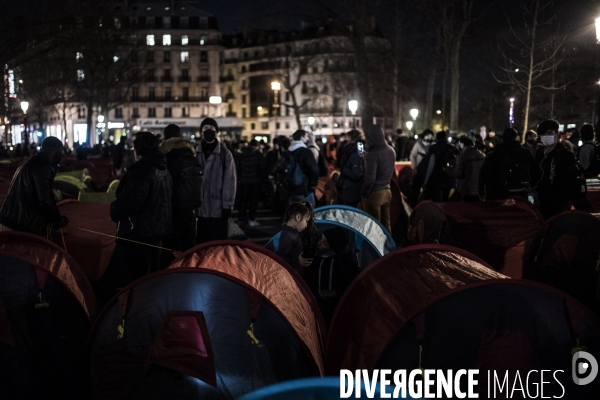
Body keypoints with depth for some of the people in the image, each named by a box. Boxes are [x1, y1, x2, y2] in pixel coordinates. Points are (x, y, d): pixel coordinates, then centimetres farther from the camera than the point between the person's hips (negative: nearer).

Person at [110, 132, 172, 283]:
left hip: (138, 230, -10)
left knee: (139, 275, -2)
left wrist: (114, 210, -7)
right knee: (153, 272, 20)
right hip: (159, 227, 10)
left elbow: (131, 201, -26)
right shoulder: (164, 169, 10)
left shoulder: (141, 169, -20)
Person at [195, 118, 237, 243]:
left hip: (218, 209, -2)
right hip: (200, 209, 2)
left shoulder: (225, 154, -1)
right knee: (201, 244, 11)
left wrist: (227, 205, -8)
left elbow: (230, 180, -3)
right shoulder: (195, 153, 5)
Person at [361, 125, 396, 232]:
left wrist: (364, 194, -6)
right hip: (387, 191, 7)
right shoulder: (391, 151, 5)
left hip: (374, 193, -7)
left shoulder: (373, 153, -19)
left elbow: (370, 178, -20)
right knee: (386, 224, 14)